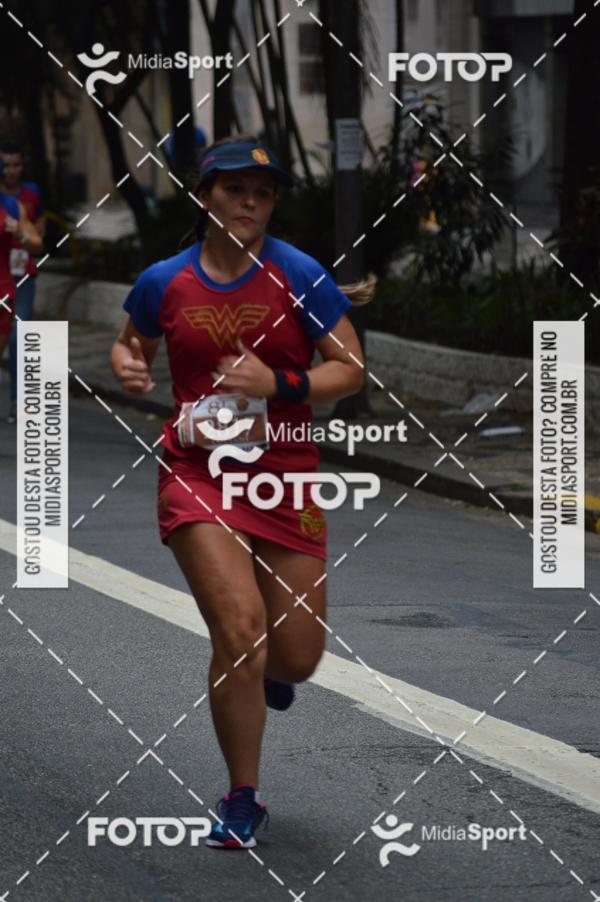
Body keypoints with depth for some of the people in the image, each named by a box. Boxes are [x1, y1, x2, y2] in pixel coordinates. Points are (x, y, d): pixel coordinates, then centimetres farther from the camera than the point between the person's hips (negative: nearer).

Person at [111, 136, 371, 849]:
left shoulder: (298, 275, -5)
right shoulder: (164, 282, 0)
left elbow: (350, 368, -3)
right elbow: (129, 342, 19)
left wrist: (279, 384, -19)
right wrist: (129, 370, -4)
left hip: (286, 477, 1)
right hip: (197, 473, -1)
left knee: (296, 657, 3)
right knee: (241, 627, -18)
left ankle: (262, 672, 45)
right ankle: (243, 802, 0)